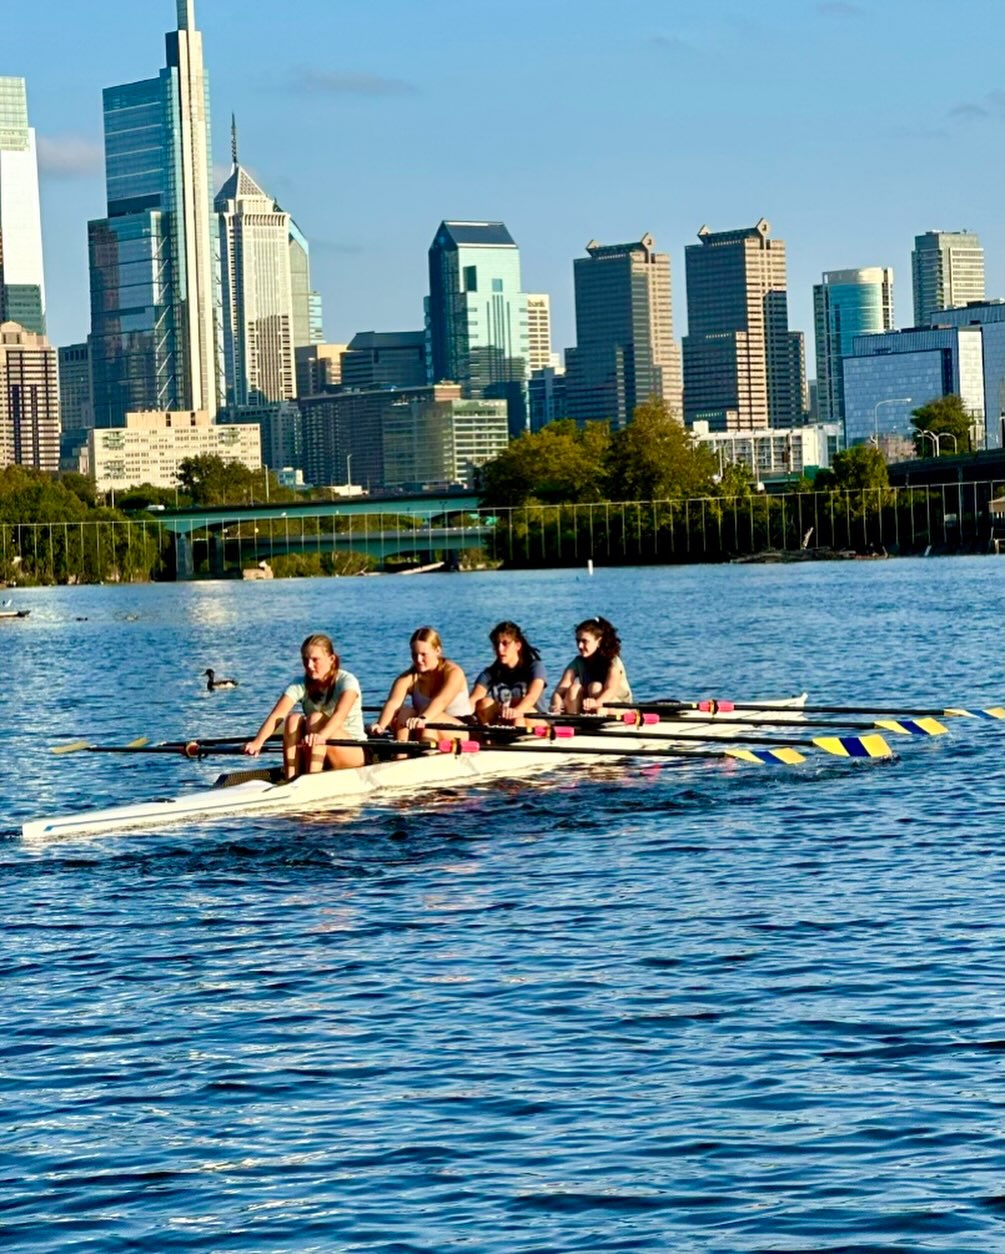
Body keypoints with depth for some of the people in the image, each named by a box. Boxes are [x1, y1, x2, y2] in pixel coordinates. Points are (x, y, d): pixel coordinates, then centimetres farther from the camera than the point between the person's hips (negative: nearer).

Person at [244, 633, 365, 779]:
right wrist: (258, 742, -39)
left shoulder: (346, 681, -13)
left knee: (316, 718, -29)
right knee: (293, 719, -23)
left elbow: (340, 714, -35)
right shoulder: (300, 685, -3)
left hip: (352, 752, -4)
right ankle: (291, 780, -32)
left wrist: (321, 735, -56)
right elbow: (276, 715, -20)